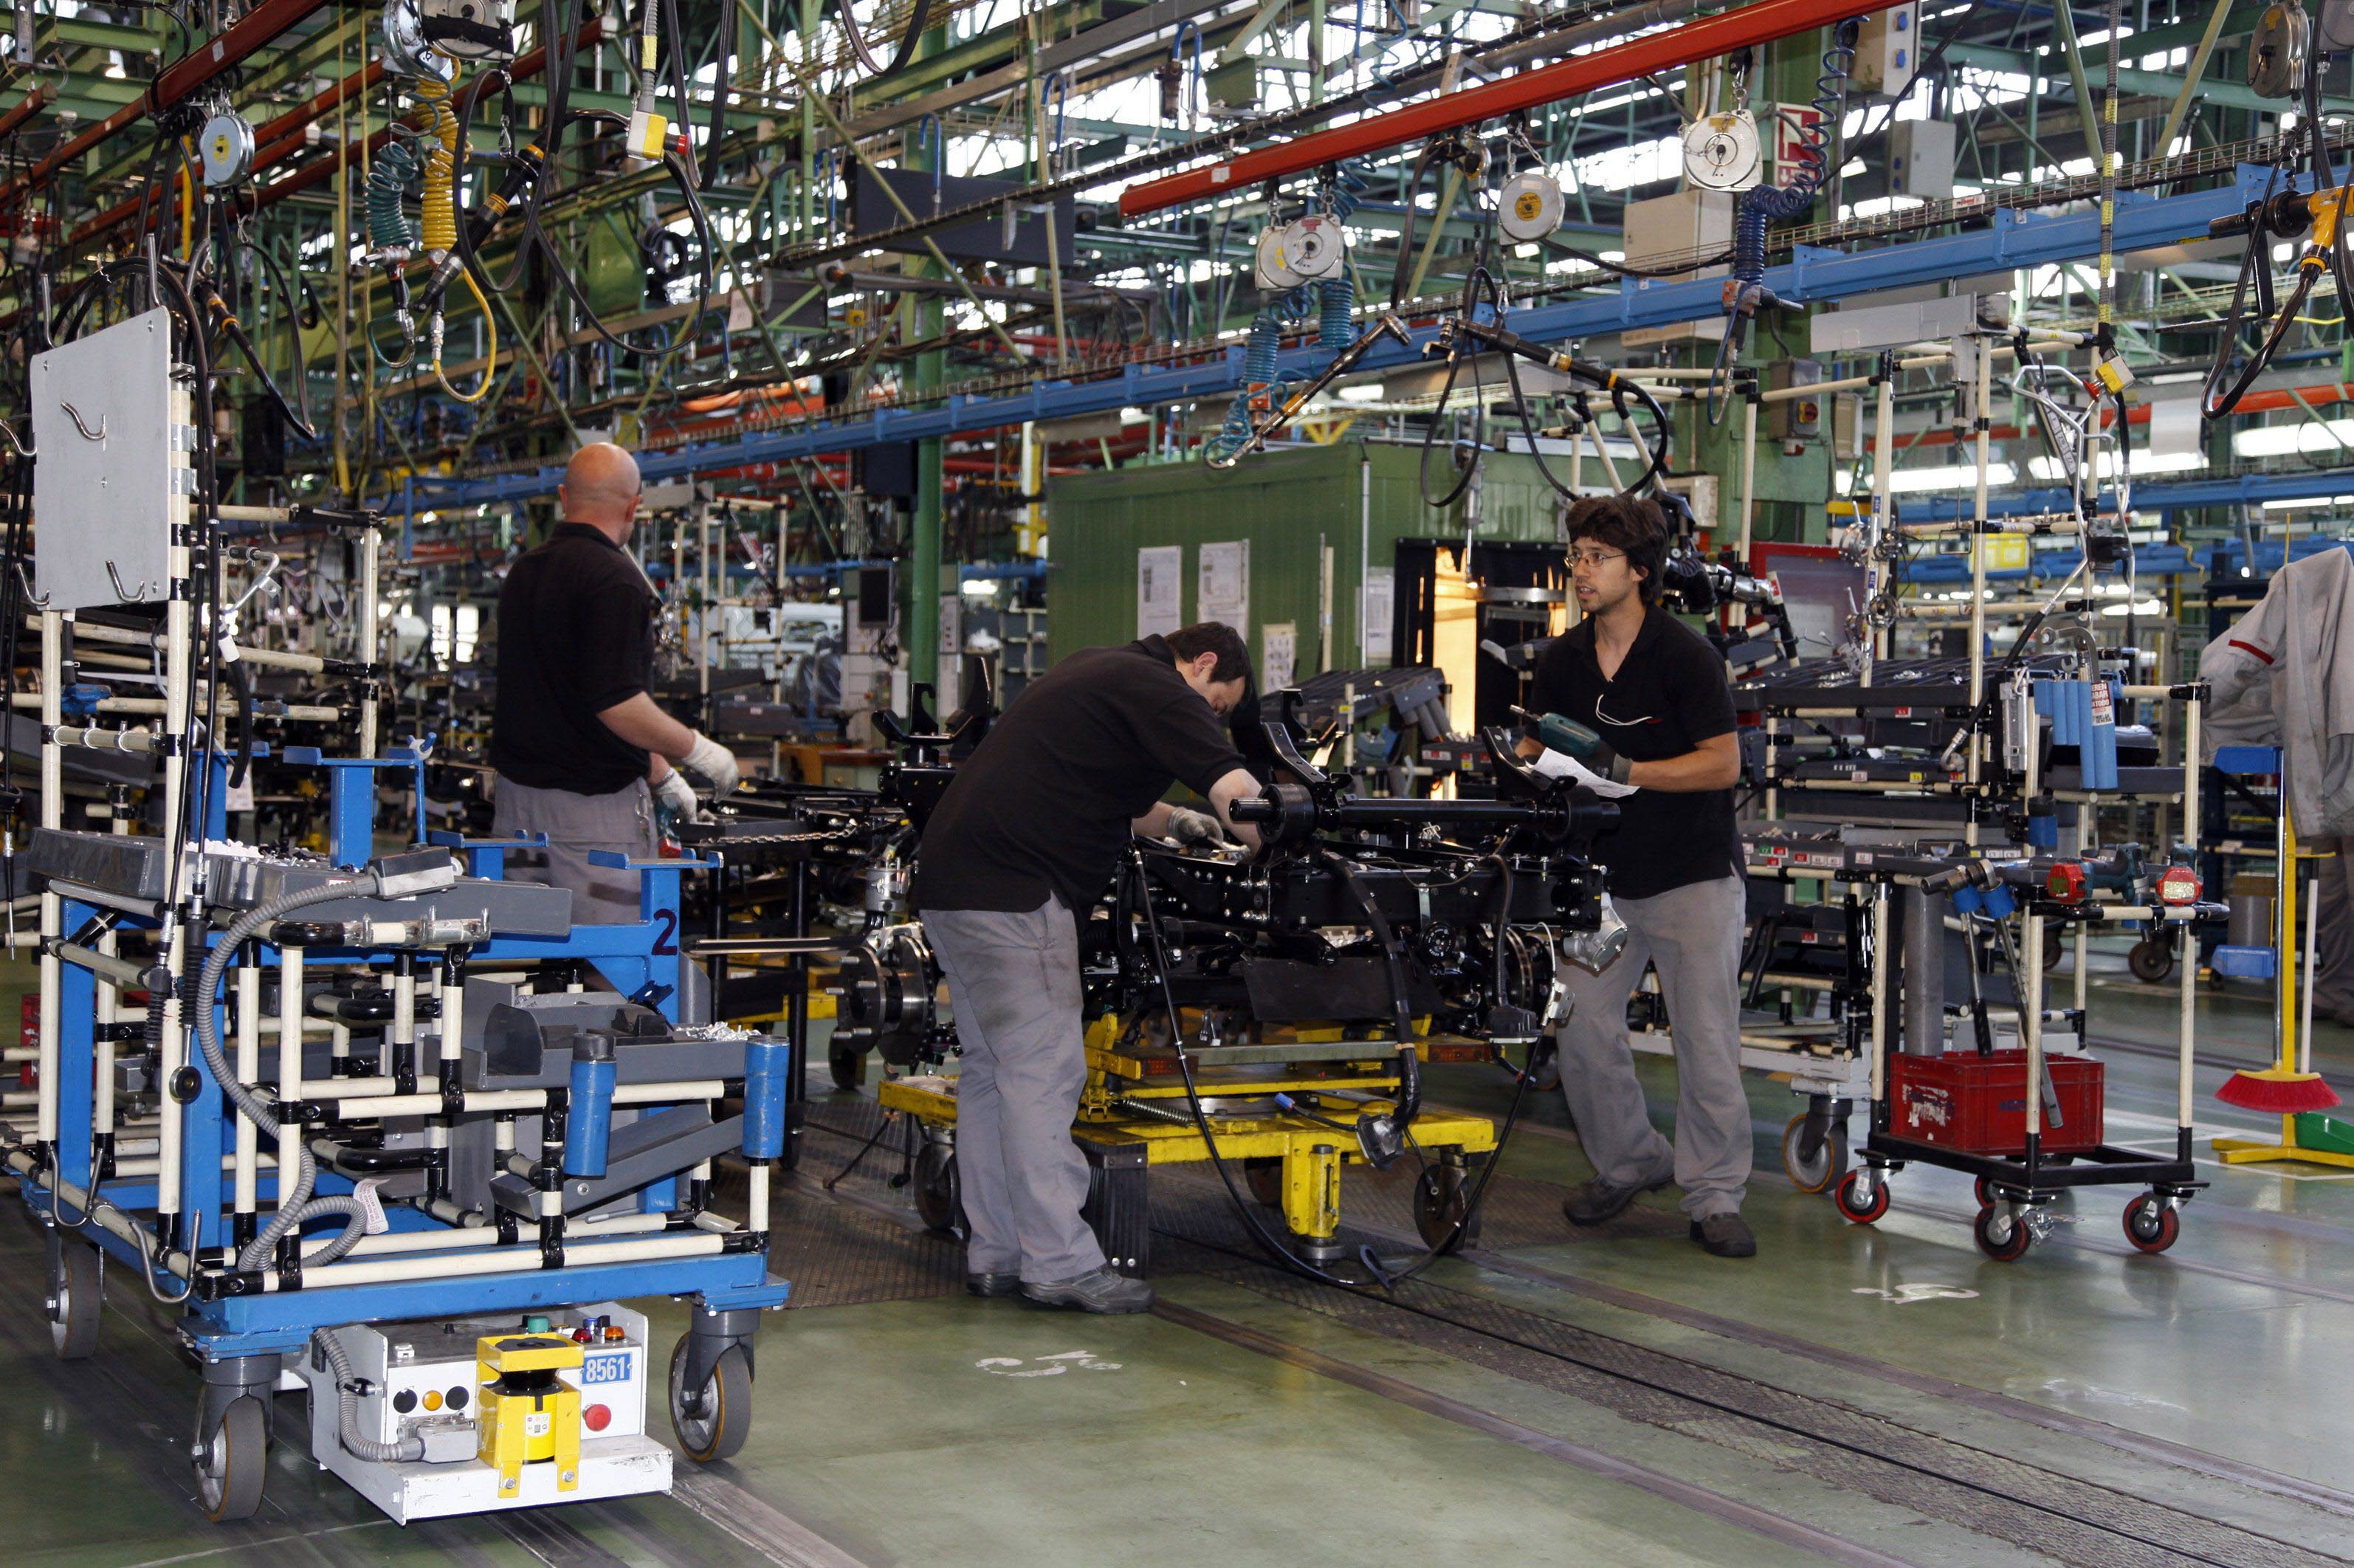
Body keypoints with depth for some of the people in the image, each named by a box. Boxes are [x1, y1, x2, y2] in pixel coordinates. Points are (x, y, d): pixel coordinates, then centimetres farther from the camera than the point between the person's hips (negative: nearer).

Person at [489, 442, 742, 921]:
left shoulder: (522, 573, 14)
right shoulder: (615, 579, -15)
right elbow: (617, 703, -22)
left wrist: (658, 772, 23)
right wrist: (697, 750, -6)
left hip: (516, 793, 8)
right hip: (595, 804, -8)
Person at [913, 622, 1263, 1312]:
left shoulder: (1097, 668, 23)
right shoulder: (1156, 688, -7)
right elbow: (1238, 795, -19)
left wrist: (1171, 820, 32)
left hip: (950, 880, 10)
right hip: (1013, 891, -10)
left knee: (993, 1068, 13)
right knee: (1044, 1070, -8)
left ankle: (994, 1255, 18)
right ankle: (1060, 1264, -7)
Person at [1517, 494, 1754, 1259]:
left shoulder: (1684, 654, -12)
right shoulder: (1562, 659, 4)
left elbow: (1723, 763, -15)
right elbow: (1537, 750, 13)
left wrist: (1623, 772, -24)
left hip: (1693, 874, -5)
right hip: (1602, 873, 5)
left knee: (1705, 1038, -4)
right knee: (1581, 1026, 0)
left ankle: (1715, 1195, 7)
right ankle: (1627, 1163, 21)